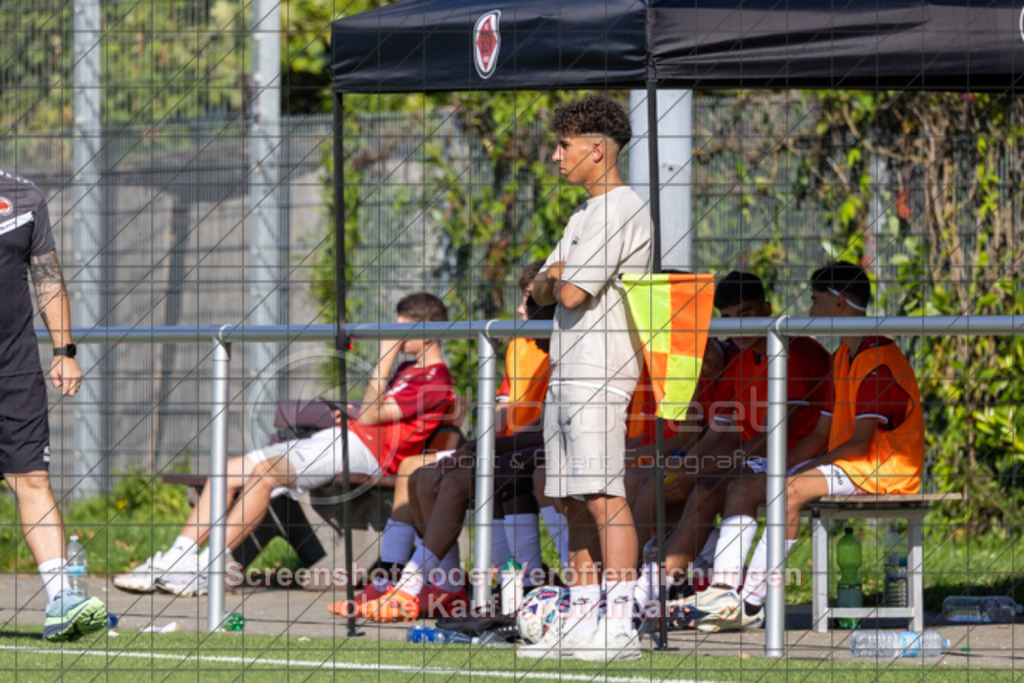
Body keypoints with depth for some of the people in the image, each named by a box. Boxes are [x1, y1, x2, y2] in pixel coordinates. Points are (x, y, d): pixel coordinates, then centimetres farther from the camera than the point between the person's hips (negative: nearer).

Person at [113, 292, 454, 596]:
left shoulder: (436, 381, -7)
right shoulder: (407, 369, 26)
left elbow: (369, 417, -16)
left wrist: (386, 357, -13)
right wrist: (353, 410, 12)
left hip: (362, 447, -10)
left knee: (265, 471, -30)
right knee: (230, 471, -2)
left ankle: (206, 568, -31)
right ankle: (175, 560, -11)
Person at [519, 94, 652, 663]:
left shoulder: (624, 211, -10)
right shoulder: (583, 215, 22)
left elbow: (572, 294, -17)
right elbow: (543, 291, 19)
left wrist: (562, 278, 4)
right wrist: (552, 278, -2)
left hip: (601, 374, -10)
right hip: (565, 375, 10)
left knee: (603, 497, -15)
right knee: (575, 503, 8)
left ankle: (620, 626, -19)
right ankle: (580, 622, 10)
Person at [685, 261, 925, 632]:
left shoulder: (880, 363, -15)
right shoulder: (841, 358, 17)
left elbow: (860, 444, -21)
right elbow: (821, 434, 17)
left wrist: (808, 466, -18)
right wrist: (783, 462, 2)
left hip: (883, 470, -10)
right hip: (842, 463, 10)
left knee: (791, 490, -34)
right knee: (741, 486, -1)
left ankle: (752, 602, -33)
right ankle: (723, 591, -16)